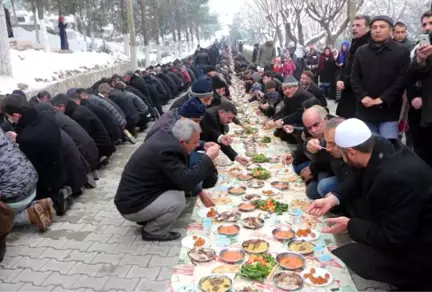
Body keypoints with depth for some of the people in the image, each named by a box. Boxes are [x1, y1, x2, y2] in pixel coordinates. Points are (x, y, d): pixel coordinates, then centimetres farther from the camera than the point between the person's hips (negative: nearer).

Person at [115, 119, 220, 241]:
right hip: (132, 206, -9)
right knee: (178, 200, -20)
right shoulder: (166, 151, -29)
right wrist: (208, 158, -22)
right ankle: (152, 231, 2)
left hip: (134, 195, 9)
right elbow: (186, 182, -30)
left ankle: (149, 219, 15)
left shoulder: (164, 137, -2)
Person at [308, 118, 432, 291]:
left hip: (418, 249, -9)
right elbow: (362, 181, 10)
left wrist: (350, 225, -17)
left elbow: (392, 239, -27)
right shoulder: (380, 147, -10)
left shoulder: (398, 177, -34)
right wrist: (333, 199, -1)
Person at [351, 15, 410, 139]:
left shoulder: (402, 51, 1)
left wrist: (383, 99, -15)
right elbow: (354, 78, 7)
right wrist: (363, 97, -9)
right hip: (365, 110, 3)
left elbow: (402, 79, -7)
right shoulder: (361, 52, 12)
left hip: (389, 110, -3)